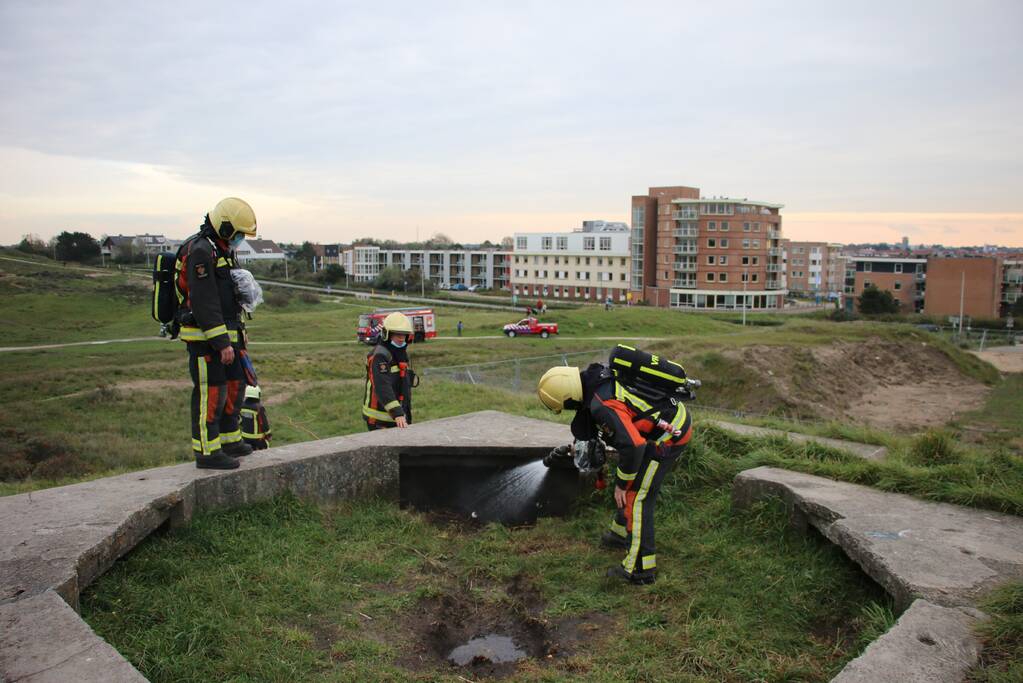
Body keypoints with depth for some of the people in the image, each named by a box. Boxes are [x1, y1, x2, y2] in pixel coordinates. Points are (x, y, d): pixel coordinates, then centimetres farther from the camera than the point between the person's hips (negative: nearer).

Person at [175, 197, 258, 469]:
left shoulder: (221, 250, 16)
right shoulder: (200, 251, -17)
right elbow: (205, 303, -23)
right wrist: (222, 343, -24)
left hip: (225, 334, 10)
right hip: (205, 337, -10)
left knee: (234, 385, 16)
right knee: (211, 393, -5)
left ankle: (229, 441, 29)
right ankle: (207, 452, 3)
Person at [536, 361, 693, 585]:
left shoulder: (603, 405, -29)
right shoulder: (593, 375, -1)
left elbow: (632, 446, -32)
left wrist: (621, 484, -17)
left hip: (668, 435, -10)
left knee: (635, 497, -6)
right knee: (632, 486, 22)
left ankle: (639, 568, 0)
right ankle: (621, 533, 39)